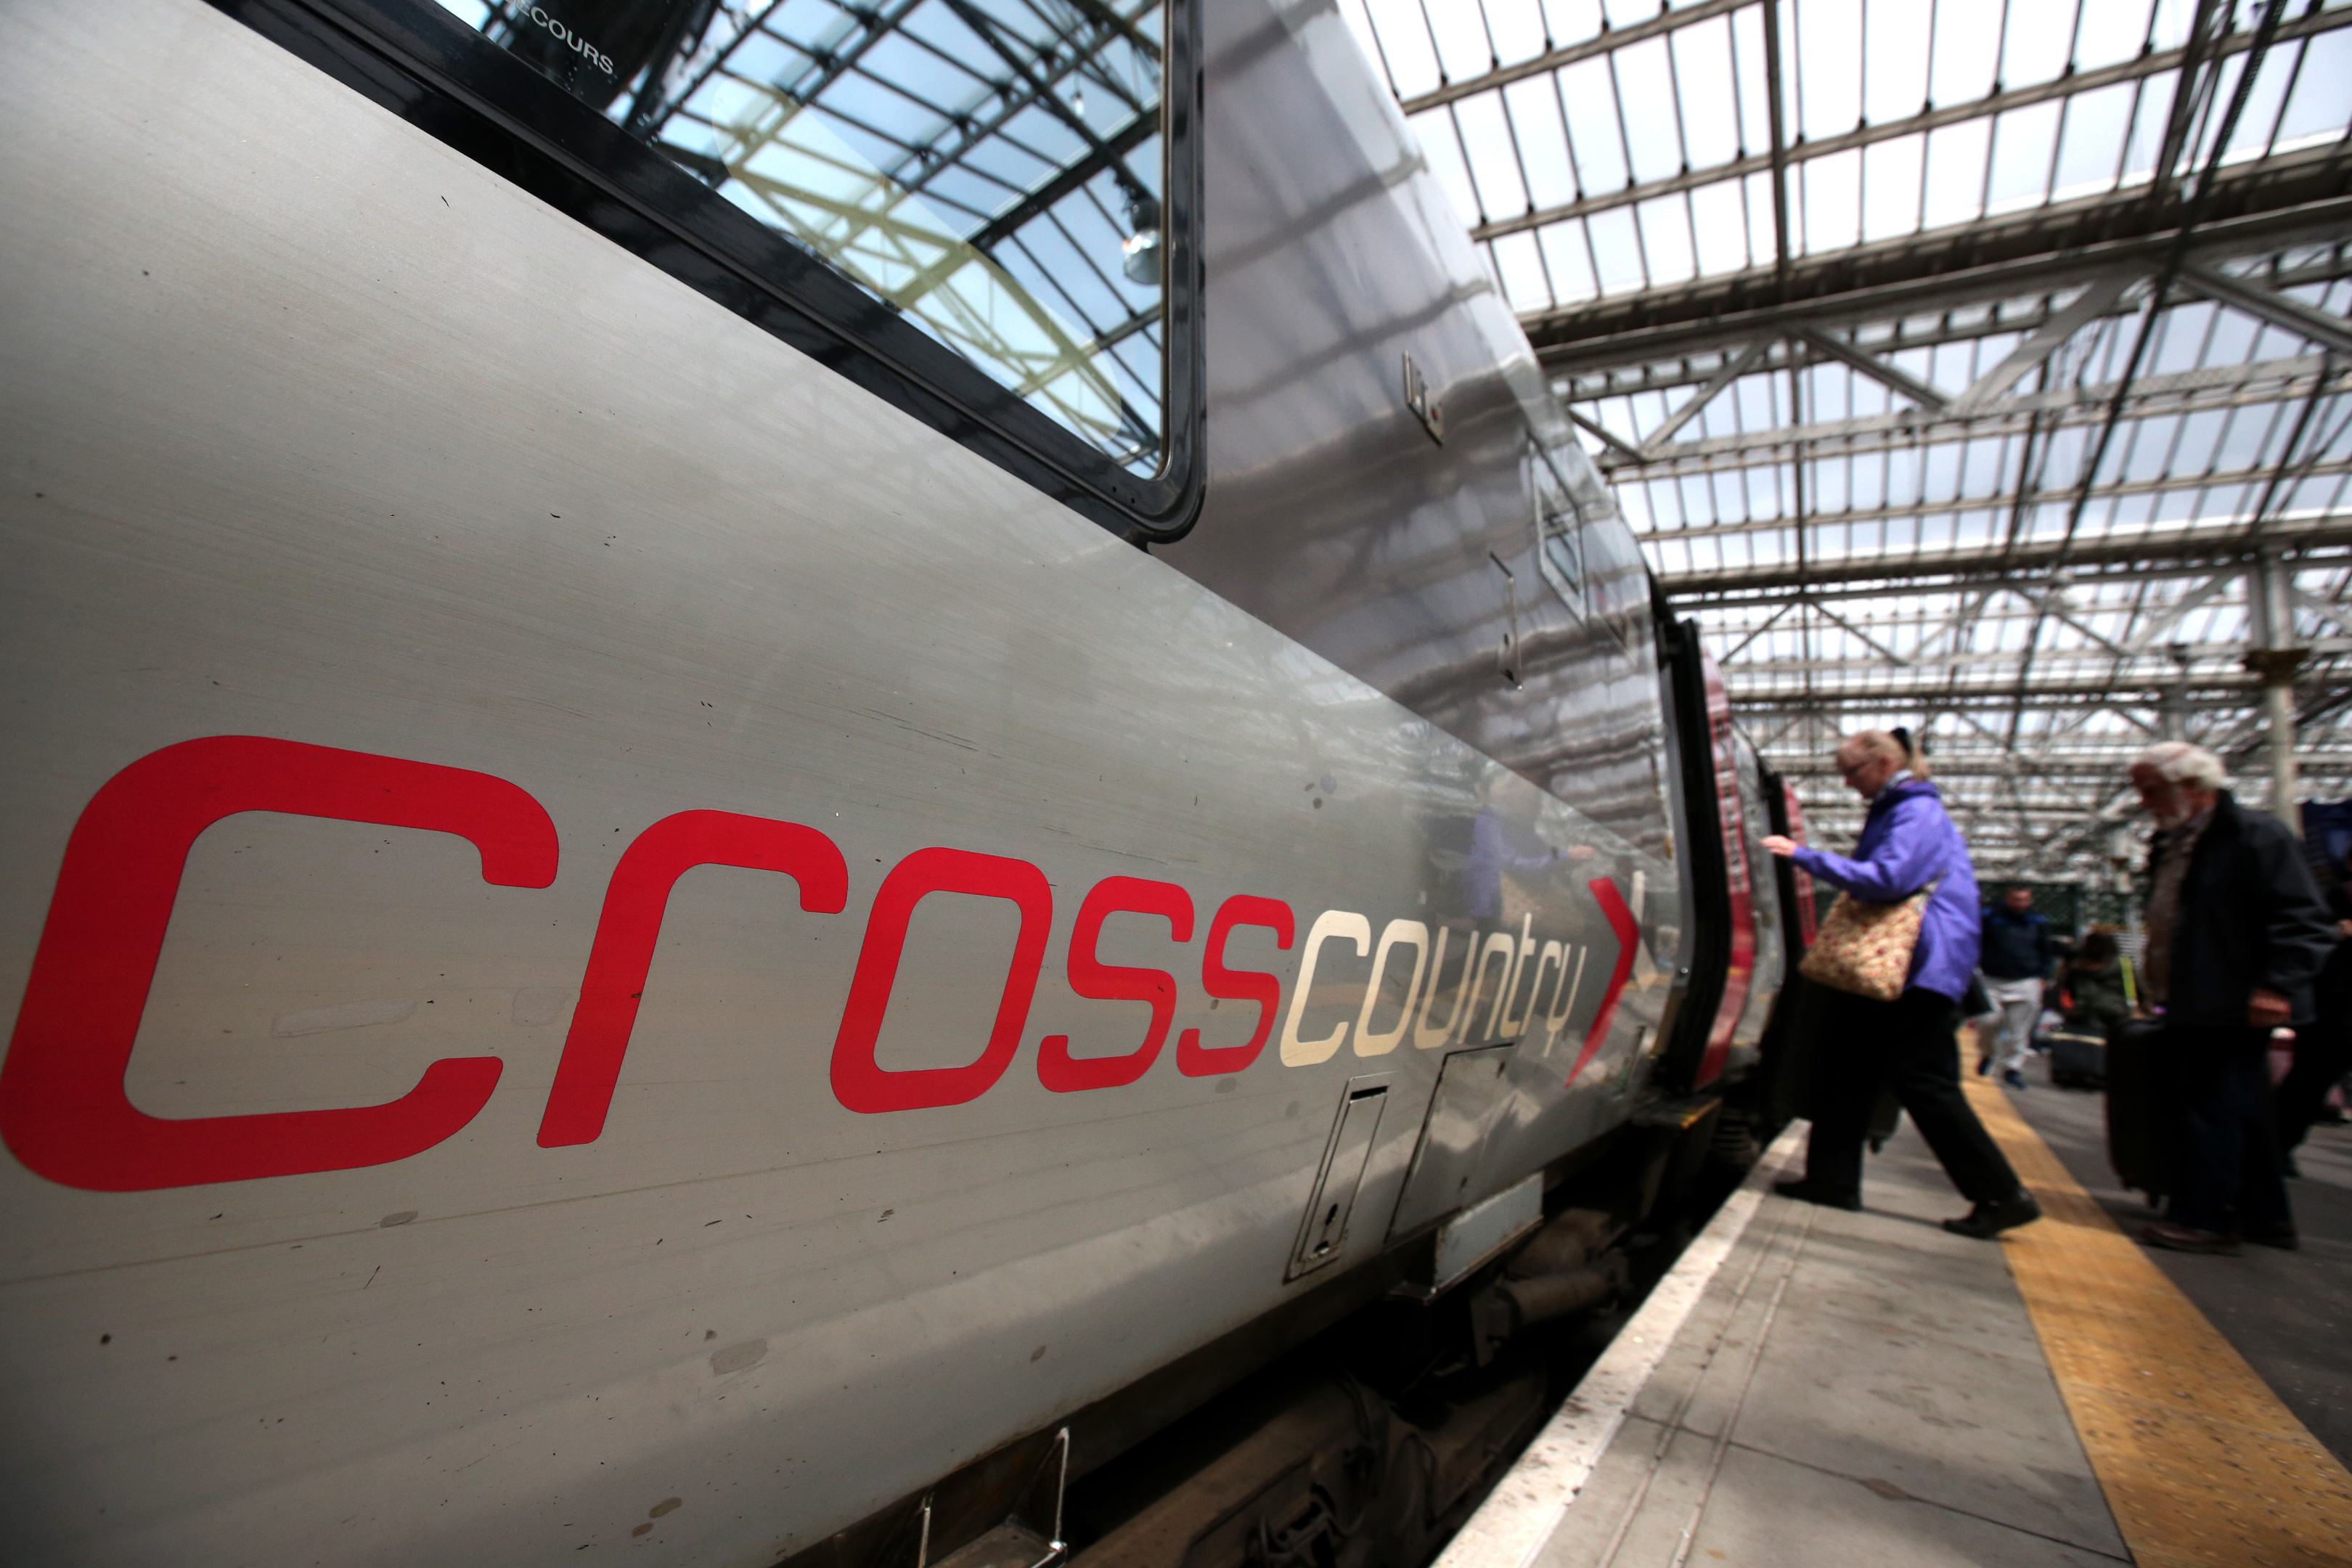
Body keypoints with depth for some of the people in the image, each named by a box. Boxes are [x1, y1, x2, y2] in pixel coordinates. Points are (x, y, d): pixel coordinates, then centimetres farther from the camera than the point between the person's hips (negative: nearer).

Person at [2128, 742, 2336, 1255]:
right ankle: (2264, 1215, 27)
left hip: (2233, 1007, -9)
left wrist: (2277, 985, -23)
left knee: (2215, 1108, -4)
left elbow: (2305, 921, -16)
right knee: (2238, 1110, 16)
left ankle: (2205, 1218, 3)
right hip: (2192, 1008, 9)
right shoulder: (2170, 847, 15)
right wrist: (2153, 985, 20)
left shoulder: (2257, 836, -11)